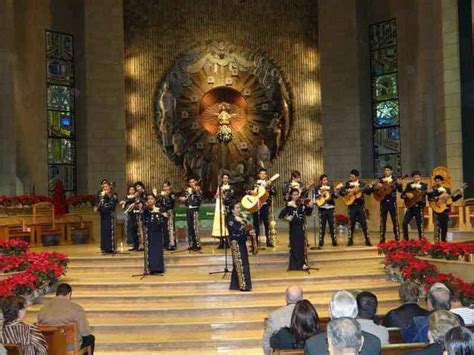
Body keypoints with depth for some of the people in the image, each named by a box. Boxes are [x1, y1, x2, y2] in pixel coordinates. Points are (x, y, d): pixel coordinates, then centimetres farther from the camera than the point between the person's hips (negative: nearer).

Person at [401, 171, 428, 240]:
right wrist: (407, 195, -15)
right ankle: (405, 239, 5)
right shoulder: (409, 185, 9)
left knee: (420, 225, 0)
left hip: (419, 207, -2)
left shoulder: (424, 185, 3)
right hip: (410, 207, 2)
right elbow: (402, 195, 4)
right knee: (404, 223, -8)